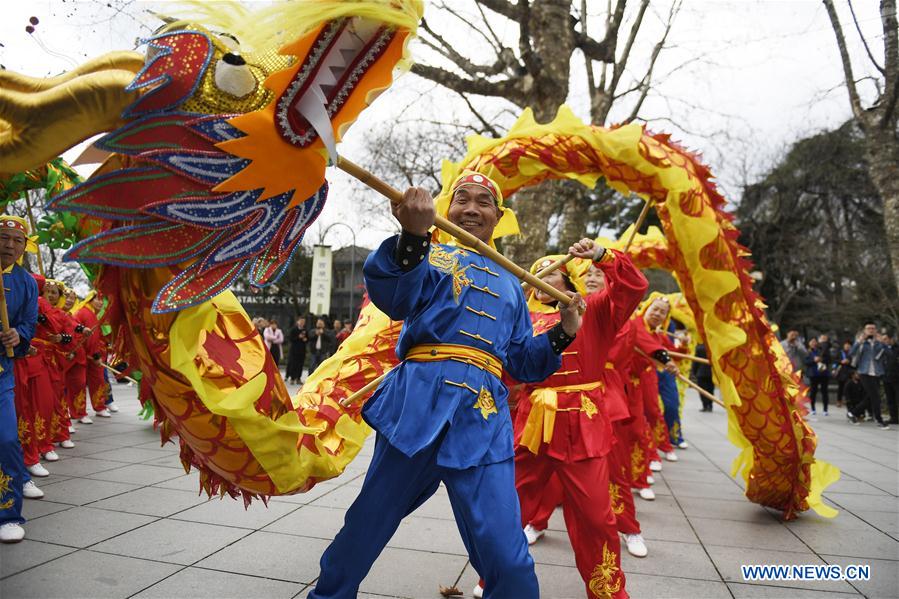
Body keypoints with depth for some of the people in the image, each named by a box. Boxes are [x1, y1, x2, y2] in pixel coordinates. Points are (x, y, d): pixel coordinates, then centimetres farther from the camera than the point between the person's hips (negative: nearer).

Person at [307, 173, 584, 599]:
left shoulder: (509, 285, 23)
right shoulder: (430, 254, 11)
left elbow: (521, 362, 23)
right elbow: (392, 296, -13)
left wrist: (562, 333, 8)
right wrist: (413, 235, -30)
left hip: (484, 417, 3)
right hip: (420, 398, -2)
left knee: (506, 556, -6)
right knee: (368, 523, 9)